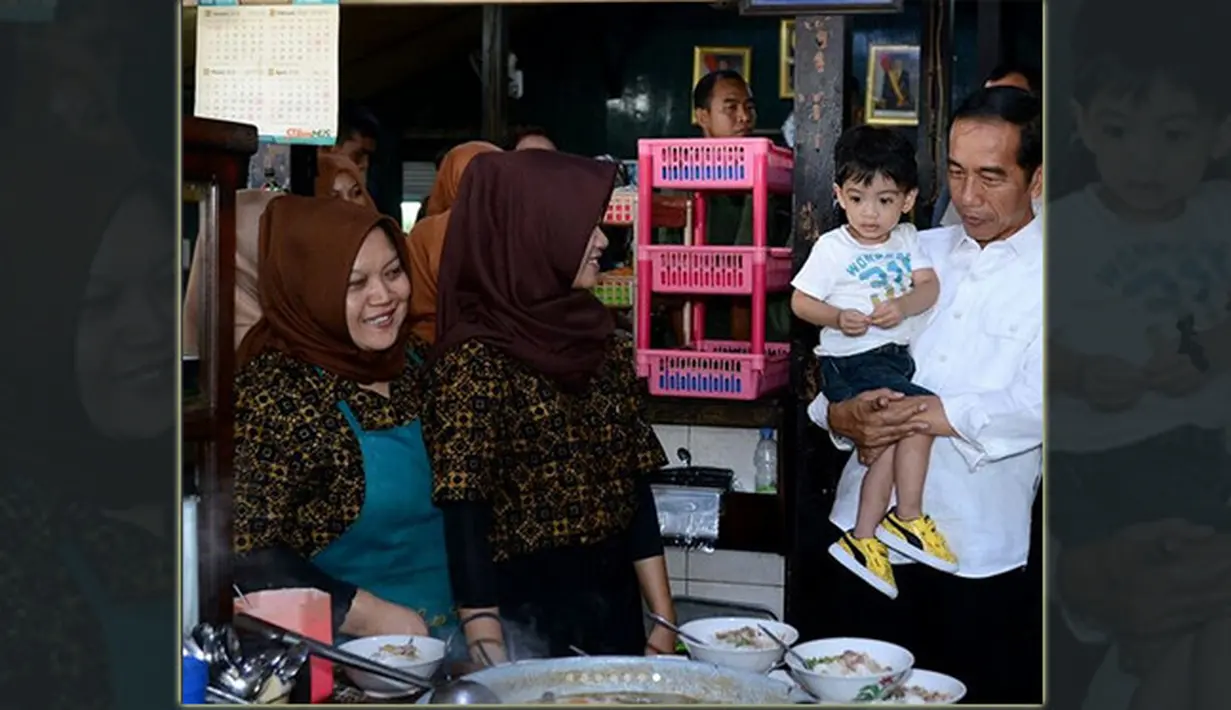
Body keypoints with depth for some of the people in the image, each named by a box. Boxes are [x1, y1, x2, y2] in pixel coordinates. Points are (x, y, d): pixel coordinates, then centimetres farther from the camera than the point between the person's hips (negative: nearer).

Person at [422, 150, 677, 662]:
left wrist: (664, 621, 3)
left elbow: (634, 492, 7)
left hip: (615, 617, 6)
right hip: (522, 621, -6)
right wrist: (492, 663, -20)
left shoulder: (605, 347, 5)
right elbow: (464, 526, -16)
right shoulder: (473, 362, -14)